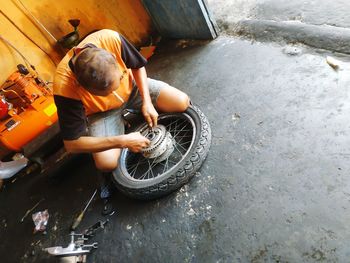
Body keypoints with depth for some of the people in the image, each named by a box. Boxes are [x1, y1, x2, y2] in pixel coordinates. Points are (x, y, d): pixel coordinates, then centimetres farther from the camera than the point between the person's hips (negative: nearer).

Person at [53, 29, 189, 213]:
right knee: (107, 163, -27)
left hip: (132, 87, 3)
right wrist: (122, 141, -34)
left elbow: (138, 66, -10)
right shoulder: (65, 87, -36)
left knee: (182, 103, -15)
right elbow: (72, 144, -28)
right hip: (102, 112, -2)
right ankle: (109, 178, 13)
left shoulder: (111, 39, -32)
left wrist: (147, 101, -22)